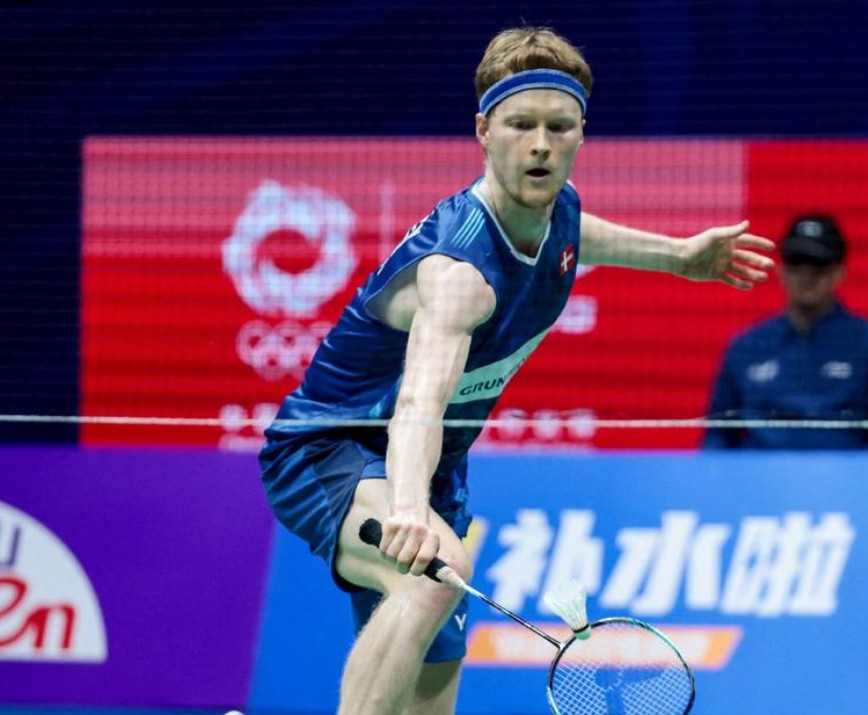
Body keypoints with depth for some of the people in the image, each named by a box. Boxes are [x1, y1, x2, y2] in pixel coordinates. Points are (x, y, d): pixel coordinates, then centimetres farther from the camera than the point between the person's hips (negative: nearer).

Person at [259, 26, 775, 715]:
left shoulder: (559, 208, -6)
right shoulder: (459, 269, -35)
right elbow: (421, 397, -54)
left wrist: (673, 253, 30)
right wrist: (408, 511, -72)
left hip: (428, 476, 9)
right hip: (327, 452, -9)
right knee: (437, 568, -41)